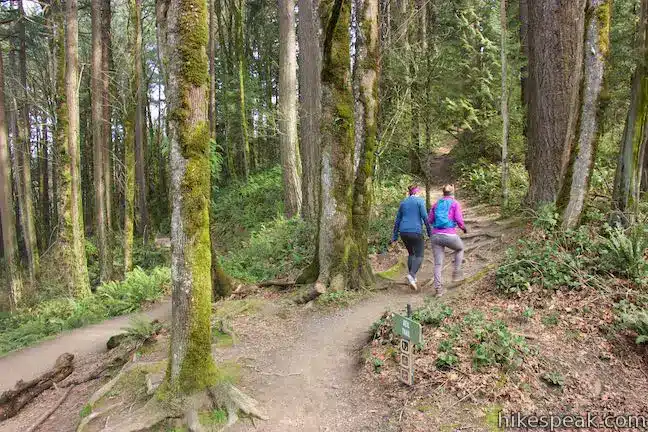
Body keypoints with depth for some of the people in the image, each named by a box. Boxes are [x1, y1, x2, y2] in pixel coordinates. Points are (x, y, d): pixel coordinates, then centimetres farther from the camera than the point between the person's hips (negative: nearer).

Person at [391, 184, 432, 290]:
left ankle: (412, 276, 20)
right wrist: (430, 232, -2)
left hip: (403, 232, 5)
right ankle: (411, 275, -20)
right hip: (415, 232, -5)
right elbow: (425, 217, -9)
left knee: (411, 253, 22)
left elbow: (397, 220, 15)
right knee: (419, 255, 1)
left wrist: (395, 236, 18)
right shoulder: (420, 201, -1)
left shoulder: (403, 202, 14)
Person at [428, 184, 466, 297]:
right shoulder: (455, 203, 3)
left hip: (436, 236, 3)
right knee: (460, 248, 30)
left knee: (438, 264, 7)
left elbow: (430, 220, 12)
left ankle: (438, 288, 1)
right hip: (450, 236, -3)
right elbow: (459, 220, -5)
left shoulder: (436, 204, 14)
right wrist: (464, 228, 15)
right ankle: (456, 272, 26)